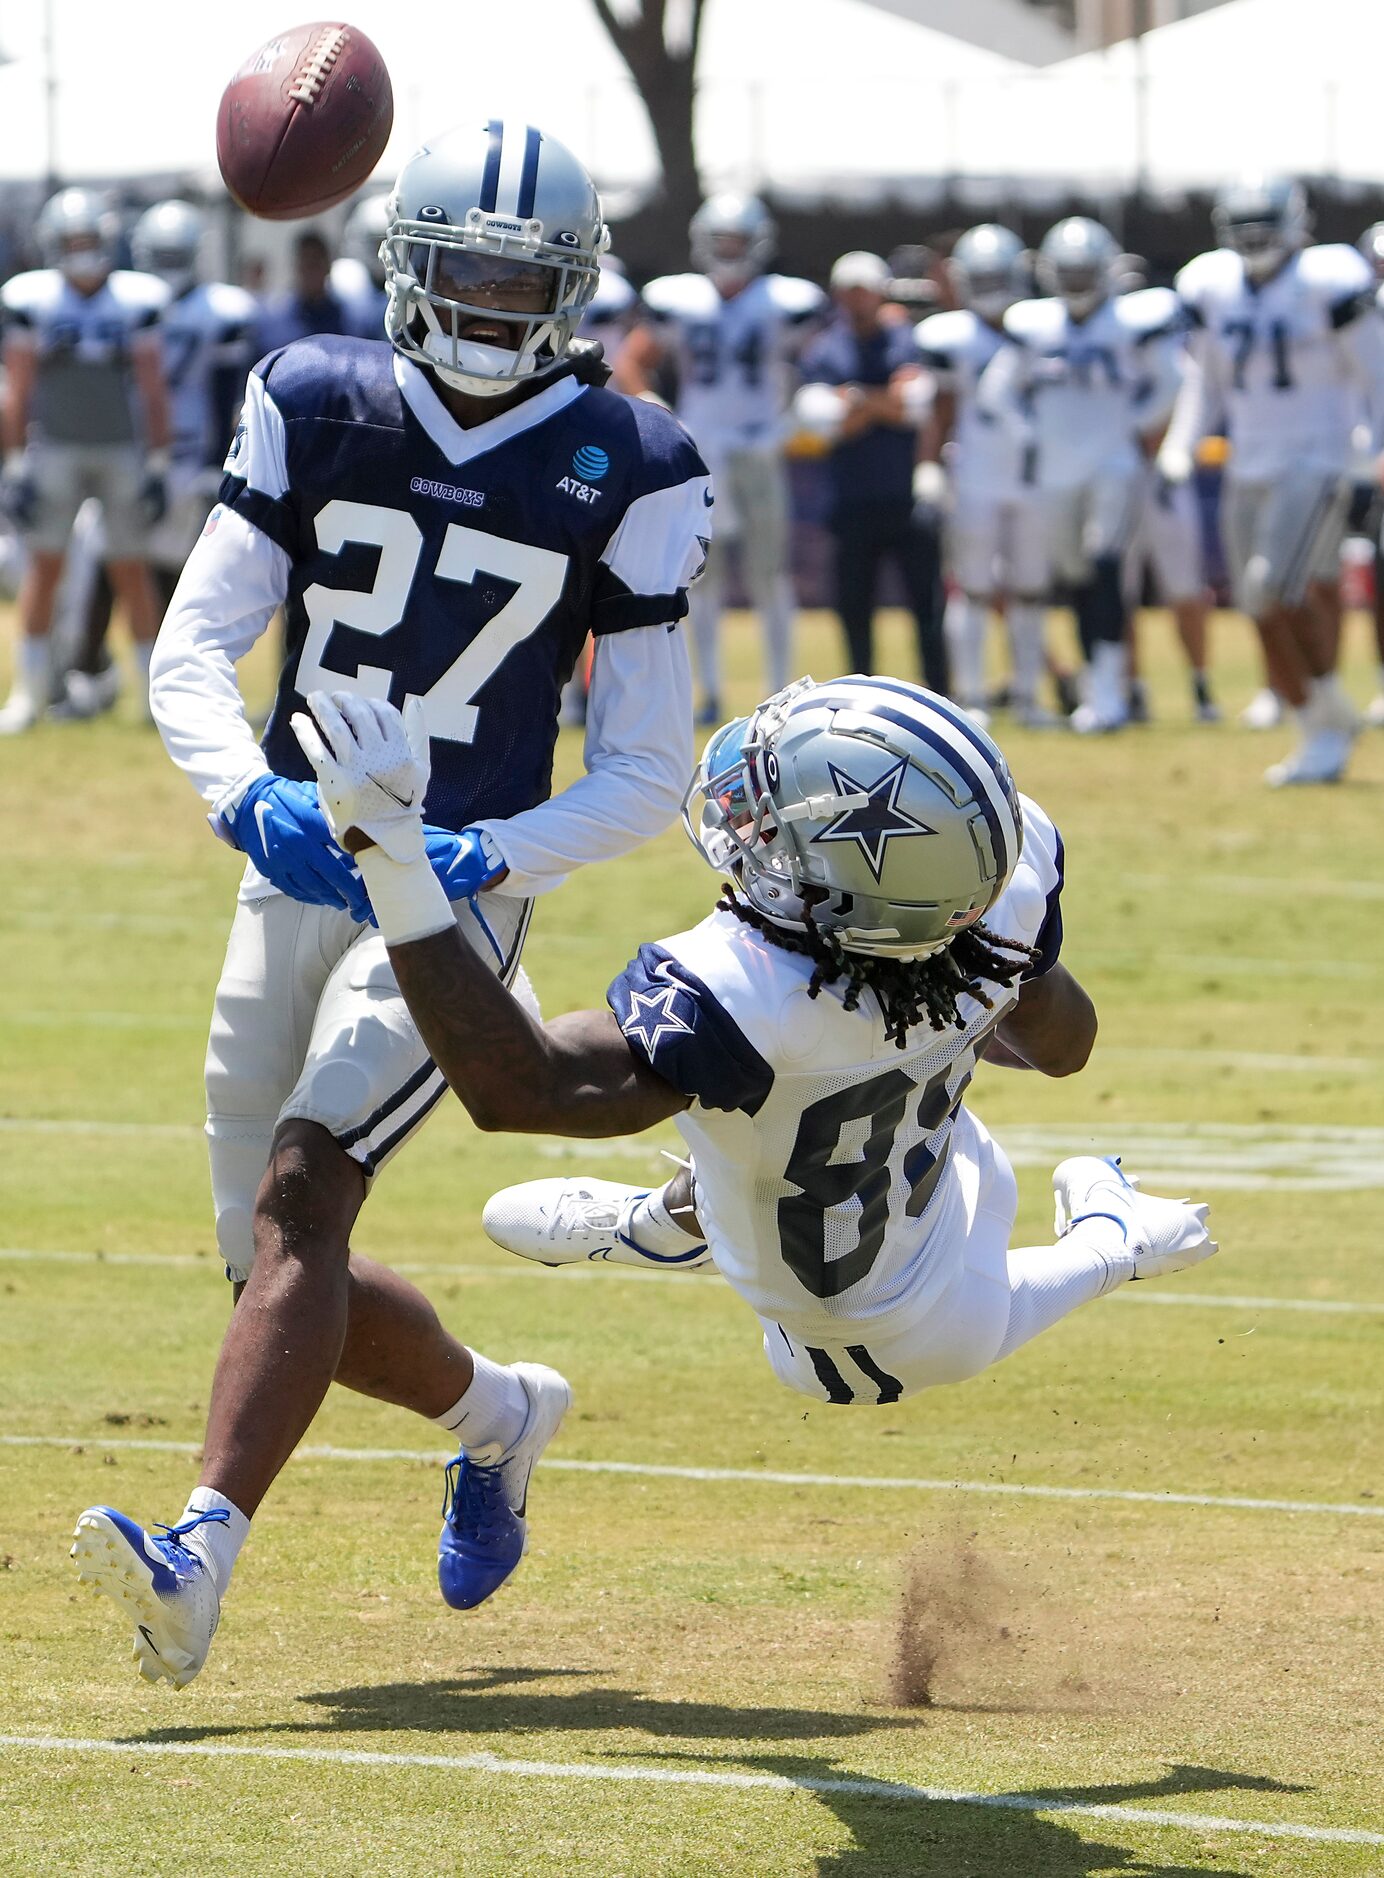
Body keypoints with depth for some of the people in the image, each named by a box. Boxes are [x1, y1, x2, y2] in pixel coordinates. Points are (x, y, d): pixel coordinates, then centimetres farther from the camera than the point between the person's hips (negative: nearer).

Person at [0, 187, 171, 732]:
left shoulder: (136, 300, 0)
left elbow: (153, 390, 2)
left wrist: (158, 465, -1)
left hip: (123, 451, 0)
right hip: (54, 450, 0)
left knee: (132, 573, 1)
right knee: (44, 566, -2)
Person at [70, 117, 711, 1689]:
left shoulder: (621, 475, -5)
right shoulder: (314, 410, 2)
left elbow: (644, 776, -4)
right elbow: (191, 649, -4)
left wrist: (490, 854, -22)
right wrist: (248, 794, -25)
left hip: (458, 894, -4)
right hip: (293, 867, 5)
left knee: (300, 1193, -25)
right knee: (283, 1272, 8)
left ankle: (202, 1553, -35)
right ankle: (497, 1413, 38)